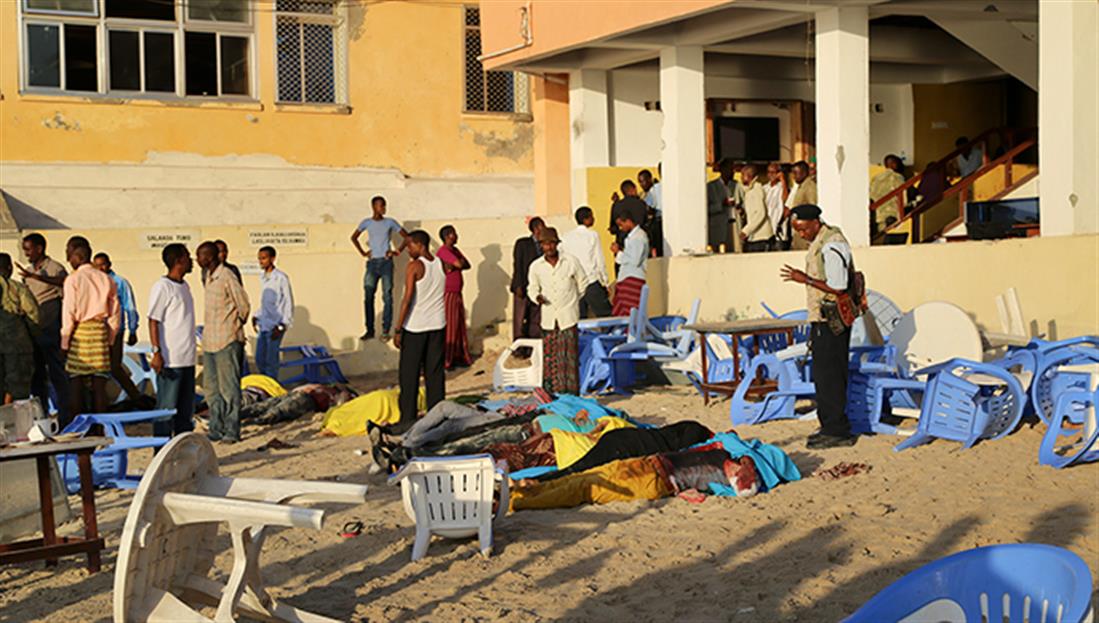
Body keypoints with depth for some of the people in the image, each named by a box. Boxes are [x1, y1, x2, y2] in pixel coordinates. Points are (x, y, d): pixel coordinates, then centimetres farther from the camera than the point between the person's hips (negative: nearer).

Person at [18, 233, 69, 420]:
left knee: (57, 371, -5)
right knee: (37, 372, 12)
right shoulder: (28, 271, 16)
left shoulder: (54, 267, -7)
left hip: (50, 326, -8)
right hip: (33, 327, 8)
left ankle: (65, 415, 0)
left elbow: (61, 280, -30)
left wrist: (34, 276, -39)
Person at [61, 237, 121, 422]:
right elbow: (115, 312, 8)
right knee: (99, 385, 6)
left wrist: (64, 342, -2)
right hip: (101, 331, 4)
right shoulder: (106, 279, 6)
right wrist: (110, 338, 16)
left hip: (80, 333, -4)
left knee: (76, 384, 3)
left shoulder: (73, 280, -8)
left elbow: (69, 313, -10)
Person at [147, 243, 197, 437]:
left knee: (186, 408, 11)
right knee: (166, 407, -5)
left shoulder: (184, 286, 16)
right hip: (170, 360, -9)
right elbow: (153, 321, -14)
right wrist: (157, 352, -20)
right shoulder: (162, 287, -10)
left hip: (187, 359, 9)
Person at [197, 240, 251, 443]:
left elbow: (244, 306, -10)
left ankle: (232, 431, 2)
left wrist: (236, 329, 0)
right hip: (210, 341, 9)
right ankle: (216, 429, 19)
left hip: (226, 342, -9)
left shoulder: (227, 277, -14)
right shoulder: (209, 277, 14)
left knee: (229, 387, -4)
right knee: (211, 387, 12)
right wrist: (207, 333, 17)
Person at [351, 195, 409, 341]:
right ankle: (369, 330, 4)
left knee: (387, 297, -3)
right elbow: (354, 237, 17)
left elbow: (406, 236, 6)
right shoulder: (366, 223, 6)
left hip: (386, 262, -1)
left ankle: (386, 330, 2)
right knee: (368, 297, -2)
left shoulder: (390, 222, 3)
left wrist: (397, 251, -2)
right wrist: (362, 252, 8)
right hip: (372, 263, 1)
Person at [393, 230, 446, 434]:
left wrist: (398, 329, -12)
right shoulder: (441, 264, 7)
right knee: (435, 372, 10)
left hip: (415, 326, -6)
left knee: (409, 374, 1)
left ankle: (408, 419, 0)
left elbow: (408, 299, -15)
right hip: (438, 325, 6)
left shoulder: (414, 266, -12)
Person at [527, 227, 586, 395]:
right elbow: (533, 287, 16)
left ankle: (571, 393, 1)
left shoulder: (571, 261, -2)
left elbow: (582, 283, 13)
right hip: (548, 317, 2)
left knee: (569, 356, -3)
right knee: (549, 356, 1)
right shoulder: (536, 266, 2)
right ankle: (551, 393, 7)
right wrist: (537, 296, -5)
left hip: (568, 316, -2)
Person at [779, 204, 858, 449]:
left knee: (829, 375, -7)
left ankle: (838, 431, -3)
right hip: (822, 319, 10)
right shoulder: (820, 242, 14)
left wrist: (805, 279, -20)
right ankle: (830, 427, 20)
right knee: (823, 375, 14)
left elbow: (838, 287, -23)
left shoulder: (832, 245, -18)